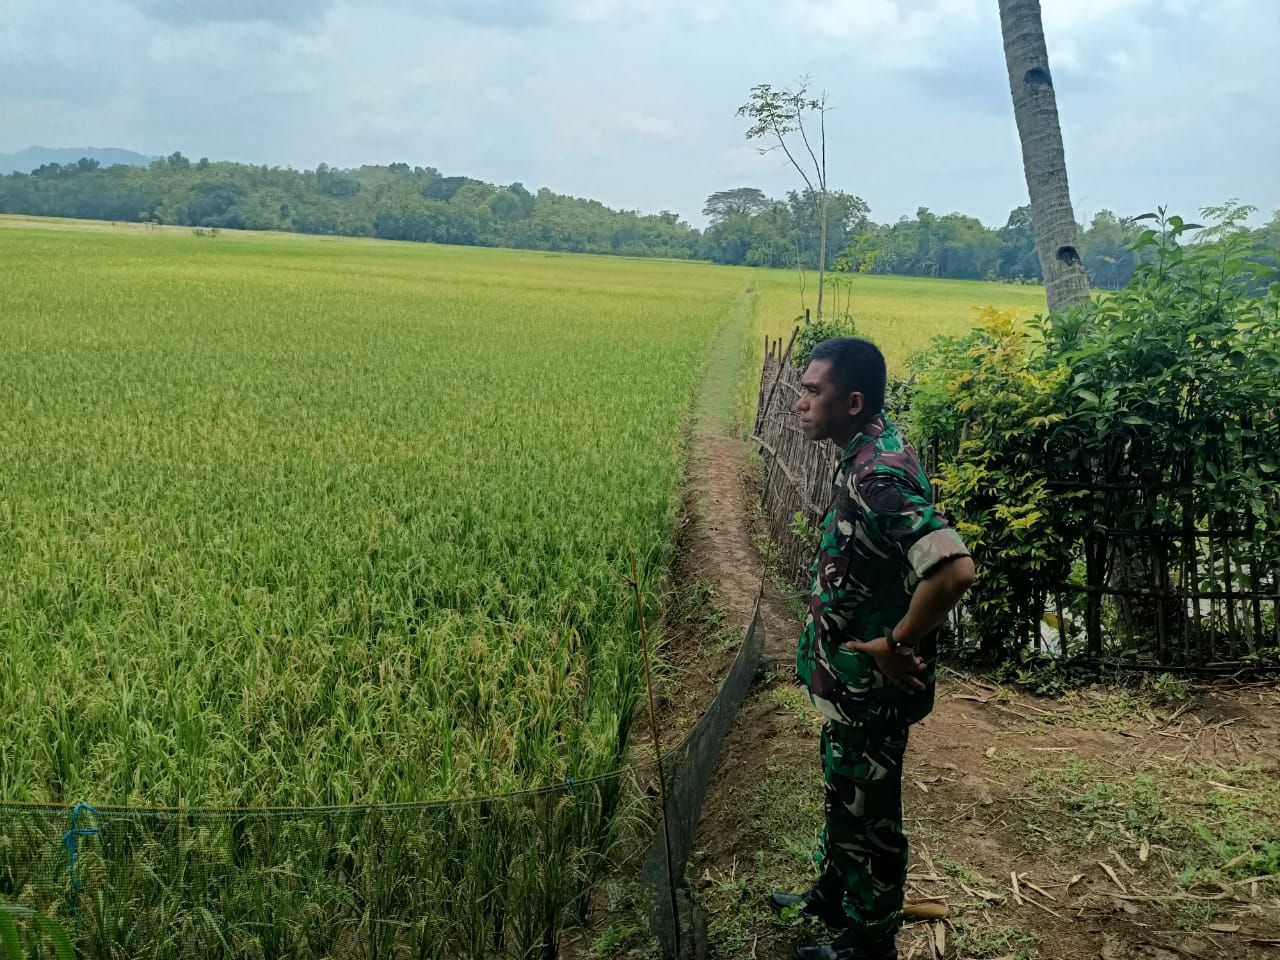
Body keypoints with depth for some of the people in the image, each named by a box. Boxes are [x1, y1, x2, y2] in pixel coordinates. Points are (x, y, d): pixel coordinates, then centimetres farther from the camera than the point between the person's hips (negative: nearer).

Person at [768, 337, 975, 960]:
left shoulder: (877, 477, -29)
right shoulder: (872, 451, 2)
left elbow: (954, 569, -41)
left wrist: (898, 642, -27)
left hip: (869, 684, -10)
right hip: (850, 677, 10)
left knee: (867, 809, 10)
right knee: (843, 791, 26)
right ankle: (833, 896, 47)